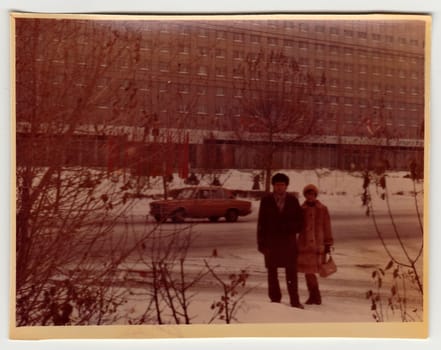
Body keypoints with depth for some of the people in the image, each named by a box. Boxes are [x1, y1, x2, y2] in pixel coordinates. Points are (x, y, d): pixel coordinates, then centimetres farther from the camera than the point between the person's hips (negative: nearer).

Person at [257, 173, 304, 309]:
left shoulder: (293, 200, 4)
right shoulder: (266, 200, 1)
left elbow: (299, 221, 9)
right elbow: (261, 223, 0)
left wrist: (289, 228, -10)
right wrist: (261, 243, -4)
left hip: (288, 241, 0)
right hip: (271, 241, 0)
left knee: (291, 271, 3)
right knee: (272, 272, 6)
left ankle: (294, 300, 11)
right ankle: (275, 300, 16)